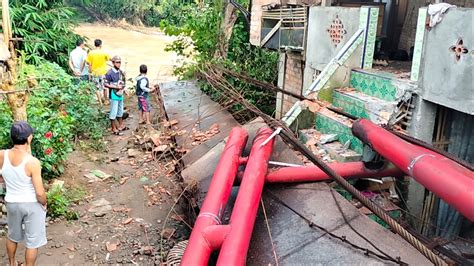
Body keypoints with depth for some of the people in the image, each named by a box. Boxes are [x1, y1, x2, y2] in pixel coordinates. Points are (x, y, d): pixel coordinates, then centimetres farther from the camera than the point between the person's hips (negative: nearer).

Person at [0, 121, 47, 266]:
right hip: (32, 205, -5)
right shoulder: (32, 162, -28)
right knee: (32, 242, 13)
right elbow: (39, 193, -23)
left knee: (13, 236, 29)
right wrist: (44, 204, -1)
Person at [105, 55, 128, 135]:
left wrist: (123, 87, 2)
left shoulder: (120, 72, 7)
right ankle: (114, 129, 8)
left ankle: (121, 126, 35)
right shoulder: (110, 73, -15)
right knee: (113, 112, -1)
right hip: (114, 95, -8)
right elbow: (106, 84, -15)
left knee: (120, 111, 20)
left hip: (120, 94, 8)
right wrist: (116, 87, -20)